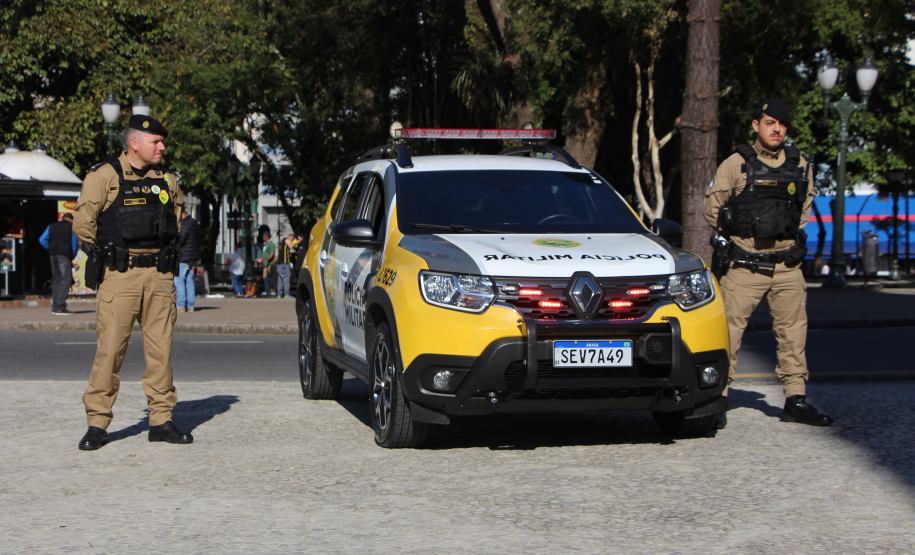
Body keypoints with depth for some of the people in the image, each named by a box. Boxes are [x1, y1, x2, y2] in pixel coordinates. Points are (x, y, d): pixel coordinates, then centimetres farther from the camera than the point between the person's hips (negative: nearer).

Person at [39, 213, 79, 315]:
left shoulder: (52, 226, 18)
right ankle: (60, 306, -19)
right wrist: (72, 257, 11)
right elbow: (75, 243, 1)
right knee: (66, 279, -8)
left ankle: (55, 306, 10)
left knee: (56, 279, 12)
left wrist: (50, 249, 12)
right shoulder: (71, 226, 5)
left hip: (53, 254, 6)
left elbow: (42, 239, 11)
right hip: (64, 254, -6)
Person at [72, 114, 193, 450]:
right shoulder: (104, 176, -2)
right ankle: (97, 424, 0)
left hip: (159, 276, 4)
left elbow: (177, 217, 28)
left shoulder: (168, 180, 13)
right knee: (110, 349, -5)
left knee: (160, 349, 4)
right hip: (120, 275, -4)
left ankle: (161, 420, 11)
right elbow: (83, 224, -1)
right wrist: (103, 255, 3)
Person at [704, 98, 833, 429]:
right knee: (729, 330, -5)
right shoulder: (736, 165, -3)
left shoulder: (799, 166, 9)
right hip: (743, 266, -4)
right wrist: (738, 238, 8)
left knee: (793, 331, 4)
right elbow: (712, 207, 4)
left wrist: (791, 236, 15)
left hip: (786, 265, 4)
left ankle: (796, 401, 12)